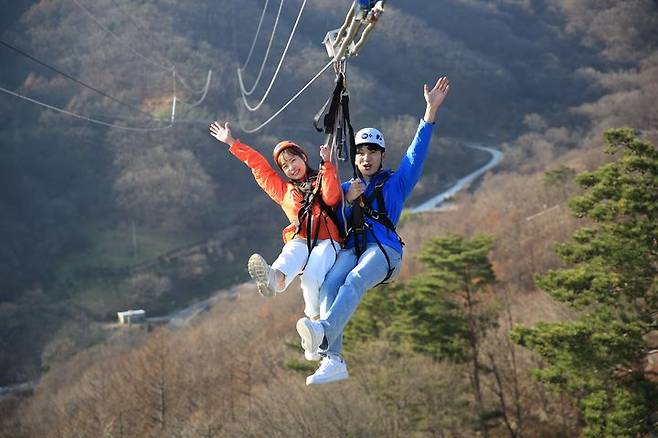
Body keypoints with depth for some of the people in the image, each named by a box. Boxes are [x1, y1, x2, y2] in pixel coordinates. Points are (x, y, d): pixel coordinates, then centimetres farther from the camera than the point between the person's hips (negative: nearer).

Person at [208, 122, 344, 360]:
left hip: (327, 241, -1)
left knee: (311, 275, -37)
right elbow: (259, 167, 36)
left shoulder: (323, 180, 22)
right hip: (300, 240, 1)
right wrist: (233, 144, 39)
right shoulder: (284, 190, 33)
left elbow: (332, 197, -1)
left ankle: (315, 321, -38)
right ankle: (274, 278, -73)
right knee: (289, 259, -39)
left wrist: (327, 165, -9)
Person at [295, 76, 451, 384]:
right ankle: (332, 361, -43)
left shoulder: (396, 182, 18)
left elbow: (417, 152, 6)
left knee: (355, 281, -36)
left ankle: (324, 331, -62)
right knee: (330, 285, -30)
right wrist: (348, 201, 2)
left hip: (383, 249, -3)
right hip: (351, 248, 3)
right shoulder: (346, 189, 29)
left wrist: (431, 110, -5)